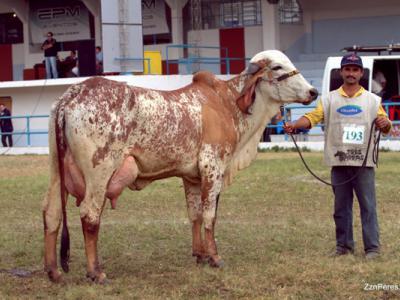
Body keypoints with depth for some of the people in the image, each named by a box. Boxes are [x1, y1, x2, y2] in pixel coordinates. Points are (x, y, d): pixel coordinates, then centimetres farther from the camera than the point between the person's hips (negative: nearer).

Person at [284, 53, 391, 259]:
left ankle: (372, 248, 2)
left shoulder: (372, 100, 8)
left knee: (368, 206, -2)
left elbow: (384, 126, 6)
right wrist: (294, 125, -21)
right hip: (339, 162, 2)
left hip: (363, 163, -1)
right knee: (341, 207, 8)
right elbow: (313, 117, -3)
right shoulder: (330, 99, 8)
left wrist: (384, 124, -18)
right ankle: (344, 246, 18)